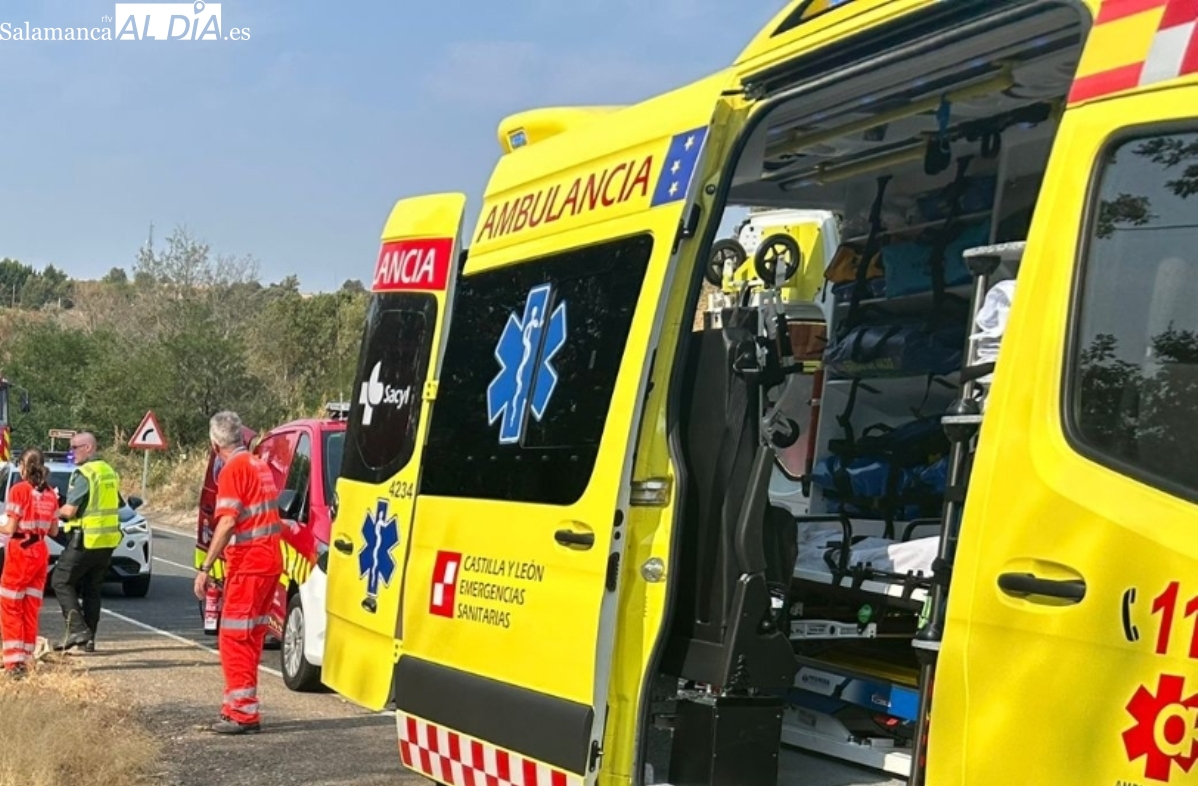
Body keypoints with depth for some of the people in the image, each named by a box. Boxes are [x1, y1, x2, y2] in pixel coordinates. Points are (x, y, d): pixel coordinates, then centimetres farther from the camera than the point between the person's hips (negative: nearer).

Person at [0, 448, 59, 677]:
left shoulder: (19, 490, -11)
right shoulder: (50, 494, 5)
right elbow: (53, 531, 8)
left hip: (20, 551, -5)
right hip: (41, 553, 5)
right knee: (31, 608, 12)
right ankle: (26, 659, 15)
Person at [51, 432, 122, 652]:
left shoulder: (84, 474, -14)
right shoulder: (110, 471, 13)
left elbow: (69, 510, -17)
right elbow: (117, 504, 20)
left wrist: (56, 512, 3)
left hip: (86, 539, -8)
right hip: (108, 540, 8)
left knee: (61, 581, 2)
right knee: (92, 589, 13)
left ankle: (78, 629, -8)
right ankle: (88, 639, 12)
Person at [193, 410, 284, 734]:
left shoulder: (233, 469, -11)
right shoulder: (260, 465, 15)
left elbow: (227, 523, -20)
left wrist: (205, 567, -20)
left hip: (248, 565, -9)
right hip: (270, 561, 9)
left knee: (234, 638, -5)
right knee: (250, 637, 15)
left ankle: (243, 712, -6)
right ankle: (241, 708, 21)